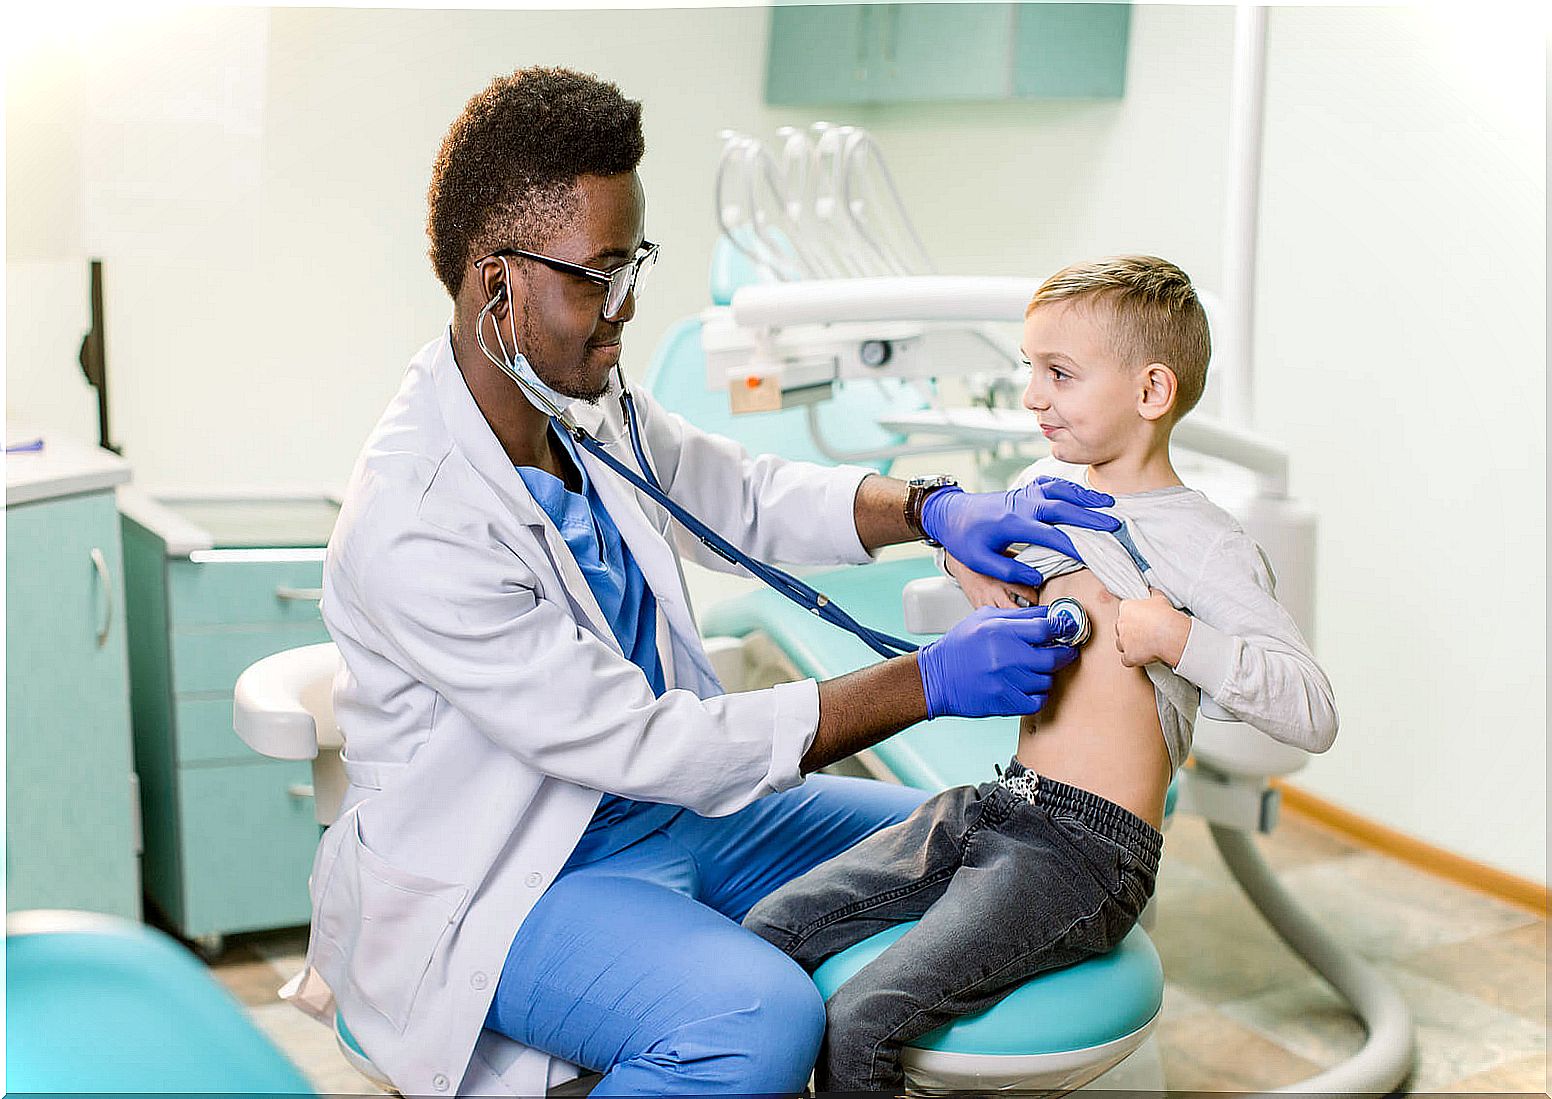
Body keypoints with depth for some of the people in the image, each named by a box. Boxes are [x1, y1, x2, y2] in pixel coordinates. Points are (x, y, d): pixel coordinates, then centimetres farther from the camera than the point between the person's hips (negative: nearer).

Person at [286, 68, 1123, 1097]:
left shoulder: (584, 398, -3)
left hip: (670, 806, 9)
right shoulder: (414, 531, -29)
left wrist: (935, 507, -6)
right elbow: (640, 746, -27)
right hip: (505, 884, -8)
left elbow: (742, 494, 13)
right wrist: (929, 683, -25)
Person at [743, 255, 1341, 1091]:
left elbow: (1314, 714, -16)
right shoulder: (1049, 482, 11)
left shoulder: (1209, 550, -10)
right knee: (770, 931, -1)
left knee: (859, 1021, -21)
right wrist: (968, 556, 11)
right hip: (992, 805, 8)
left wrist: (1178, 638, -24)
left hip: (1090, 850, -8)